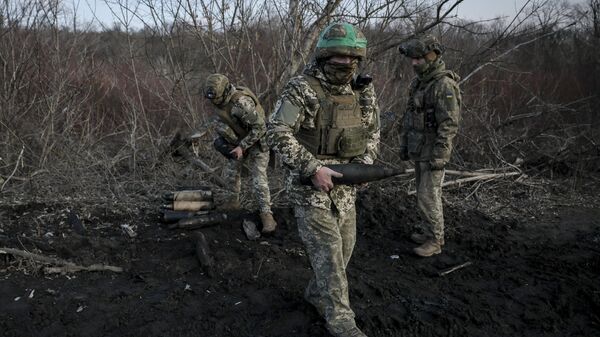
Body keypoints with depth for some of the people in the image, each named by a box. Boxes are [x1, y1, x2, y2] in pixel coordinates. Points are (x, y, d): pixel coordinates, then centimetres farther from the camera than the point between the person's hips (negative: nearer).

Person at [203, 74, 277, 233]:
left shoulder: (242, 102, -34)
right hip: (237, 143, 8)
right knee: (230, 172, 17)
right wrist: (220, 138, -1)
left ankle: (267, 216, -9)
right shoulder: (220, 100, -7)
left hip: (256, 143, -8)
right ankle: (234, 201, 39)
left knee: (259, 179, -14)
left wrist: (242, 146, -27)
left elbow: (260, 128, -30)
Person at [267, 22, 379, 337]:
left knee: (344, 246, 14)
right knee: (328, 250, -3)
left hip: (345, 185, 7)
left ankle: (317, 293, 37)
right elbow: (277, 132, -19)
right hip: (310, 185, -6)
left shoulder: (364, 91, 4)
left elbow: (373, 132, 14)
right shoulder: (301, 89, -15)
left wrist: (363, 164, -4)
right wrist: (312, 168, -25)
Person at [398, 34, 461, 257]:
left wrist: (439, 156, -24)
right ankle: (430, 231, 28)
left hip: (434, 151, -9)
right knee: (425, 193, 16)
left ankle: (435, 241, 7)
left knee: (428, 196, -5)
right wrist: (404, 144, 17)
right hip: (418, 150, 9)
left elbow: (449, 125, -23)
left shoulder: (444, 86, -19)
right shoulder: (418, 83, 10)